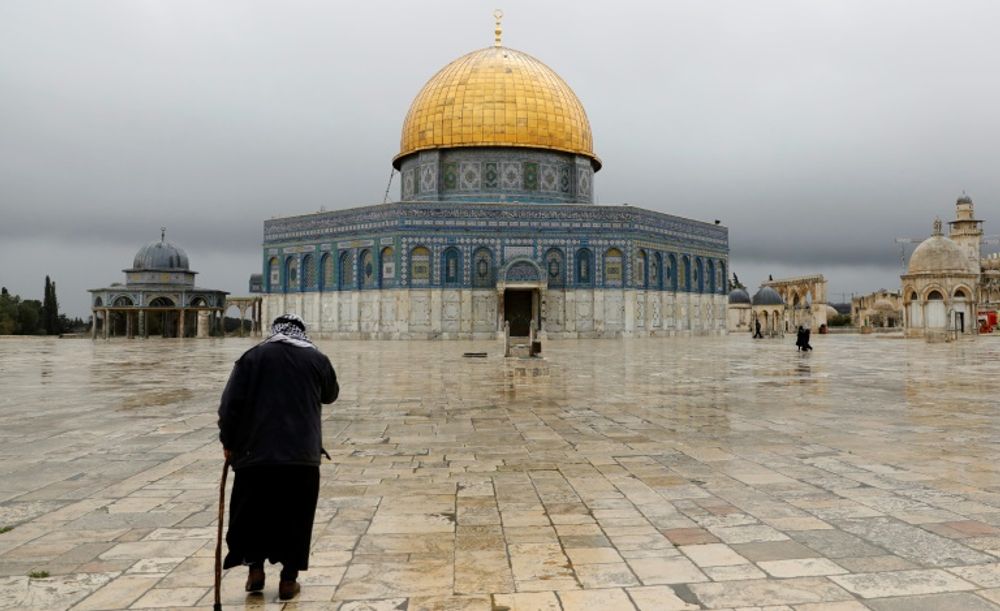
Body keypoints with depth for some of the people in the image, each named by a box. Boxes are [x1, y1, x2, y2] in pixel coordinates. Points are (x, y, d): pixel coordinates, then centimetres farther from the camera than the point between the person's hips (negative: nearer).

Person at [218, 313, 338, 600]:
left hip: (256, 451, 0)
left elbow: (230, 403, -2)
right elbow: (331, 395, 21)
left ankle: (255, 570, 20)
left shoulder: (253, 356, 2)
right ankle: (288, 580, 14)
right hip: (302, 454, 0)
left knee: (253, 512, 18)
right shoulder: (317, 359, 4)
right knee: (295, 516, 10)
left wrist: (228, 442, 8)